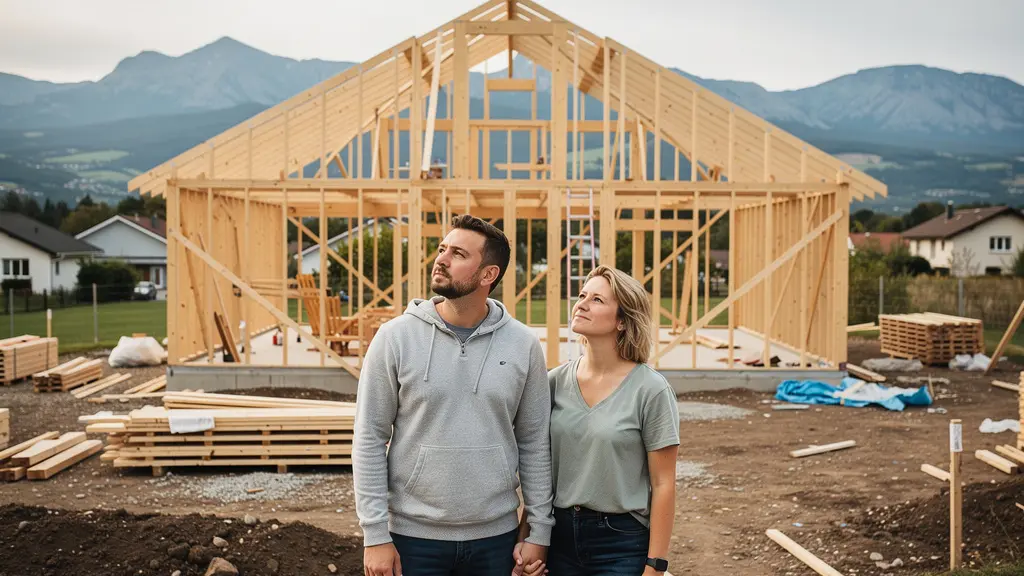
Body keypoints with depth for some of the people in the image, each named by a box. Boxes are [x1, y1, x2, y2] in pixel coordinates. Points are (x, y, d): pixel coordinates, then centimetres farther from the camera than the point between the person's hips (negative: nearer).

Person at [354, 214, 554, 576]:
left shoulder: (523, 345, -2)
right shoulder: (396, 337, -6)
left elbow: (535, 444, 3)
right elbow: (370, 440, -5)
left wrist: (539, 532, 2)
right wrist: (375, 535, -8)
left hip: (495, 536, 1)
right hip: (414, 535, -1)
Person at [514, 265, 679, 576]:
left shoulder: (650, 390, -12)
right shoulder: (556, 382, 0)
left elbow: (663, 485, -10)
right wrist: (525, 537, 1)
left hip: (623, 542, -4)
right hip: (560, 536, 4)